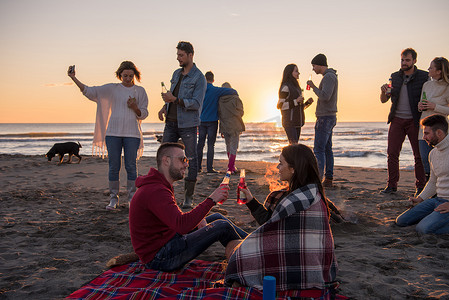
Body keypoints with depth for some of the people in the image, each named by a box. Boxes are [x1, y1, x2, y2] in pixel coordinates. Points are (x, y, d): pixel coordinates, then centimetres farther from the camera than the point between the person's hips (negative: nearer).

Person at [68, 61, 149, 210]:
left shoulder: (140, 91, 9)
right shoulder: (112, 88, 10)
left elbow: (143, 114, 9)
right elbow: (89, 92, 7)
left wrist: (134, 107, -11)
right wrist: (74, 78, -1)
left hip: (132, 133, -1)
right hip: (113, 132, 1)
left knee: (131, 166, -1)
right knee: (114, 166, 1)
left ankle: (132, 199, 8)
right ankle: (113, 199, 10)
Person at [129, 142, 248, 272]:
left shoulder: (160, 186, 10)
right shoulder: (155, 191, -25)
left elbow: (176, 218, 19)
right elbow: (182, 225, -36)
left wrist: (196, 219, -1)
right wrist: (211, 200, -32)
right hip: (160, 258, -11)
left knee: (216, 217, 11)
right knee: (223, 227, -13)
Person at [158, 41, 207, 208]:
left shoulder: (199, 78, -8)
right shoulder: (176, 74, 14)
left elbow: (196, 103, -15)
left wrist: (174, 99, -20)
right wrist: (165, 107, 7)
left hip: (188, 124, -7)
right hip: (171, 122, 7)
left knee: (191, 159, 1)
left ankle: (189, 197, 9)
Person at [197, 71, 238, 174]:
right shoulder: (216, 90, -8)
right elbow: (231, 91, -11)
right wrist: (236, 94, 10)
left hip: (202, 120, 4)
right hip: (212, 121, -4)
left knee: (200, 144, 9)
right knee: (211, 145, -2)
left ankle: (198, 166, 10)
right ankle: (210, 168, -2)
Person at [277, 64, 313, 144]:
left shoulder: (296, 87, 17)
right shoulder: (285, 87, -10)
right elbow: (280, 106, -14)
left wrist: (307, 102, 4)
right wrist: (296, 101, -18)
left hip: (297, 122, 8)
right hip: (289, 121, -8)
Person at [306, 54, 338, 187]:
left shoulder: (329, 77, -15)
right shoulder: (330, 76, 18)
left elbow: (325, 96, -27)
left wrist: (313, 86, -14)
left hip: (325, 118, -10)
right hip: (330, 117, 10)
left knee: (318, 149, -11)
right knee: (327, 149, 10)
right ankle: (328, 179, 13)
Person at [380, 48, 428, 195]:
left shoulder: (423, 77, -1)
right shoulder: (395, 77, 10)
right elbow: (384, 100, 13)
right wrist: (383, 92, -10)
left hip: (414, 121, -3)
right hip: (397, 120, 3)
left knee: (419, 155, 1)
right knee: (392, 153, 0)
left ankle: (420, 186, 11)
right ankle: (392, 185, 9)